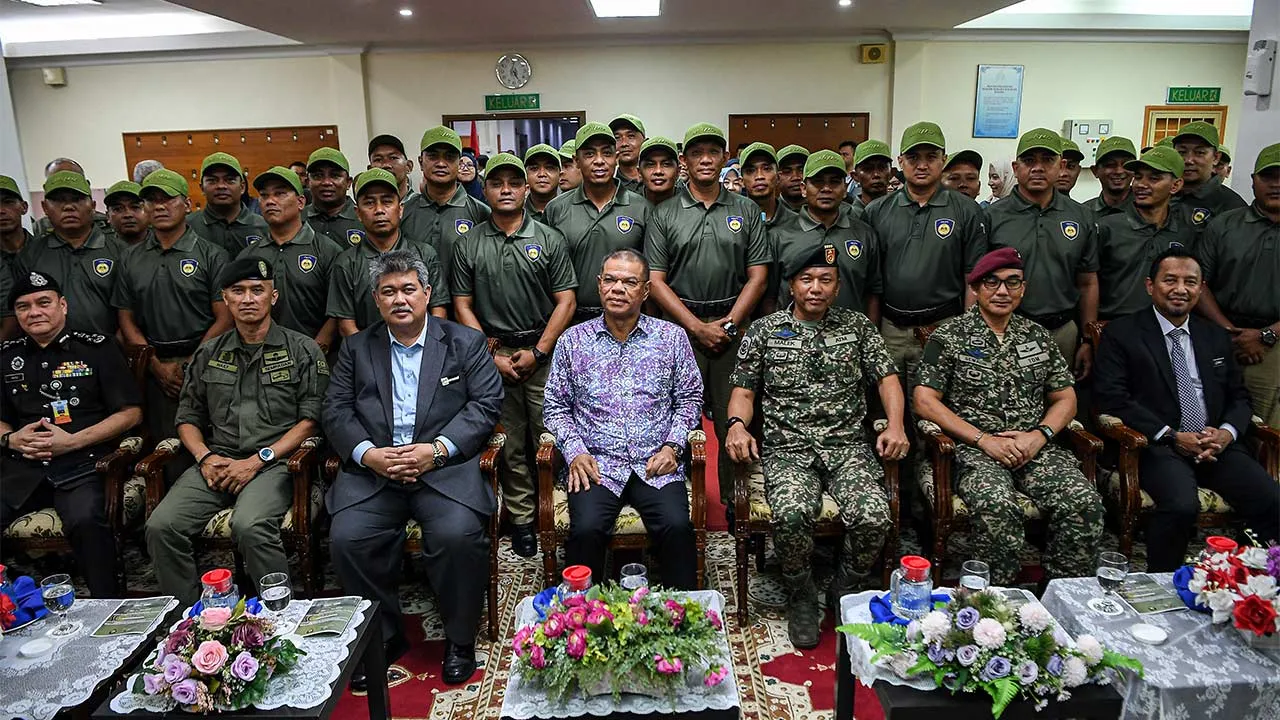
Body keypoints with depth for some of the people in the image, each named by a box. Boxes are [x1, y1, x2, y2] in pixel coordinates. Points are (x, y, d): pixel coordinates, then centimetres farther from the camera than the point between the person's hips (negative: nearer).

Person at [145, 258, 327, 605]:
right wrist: (205, 457, -1)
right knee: (161, 526, -19)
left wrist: (258, 460, -10)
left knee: (250, 526, -33)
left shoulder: (302, 351, 5)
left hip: (274, 463, -4)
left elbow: (311, 418, -3)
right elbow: (188, 417, 20)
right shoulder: (208, 354, 18)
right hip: (217, 462, 5)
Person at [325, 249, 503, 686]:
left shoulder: (466, 343, 10)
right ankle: (382, 637, 3)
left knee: (458, 535, -28)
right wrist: (367, 454, -11)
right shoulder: (356, 348, 17)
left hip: (444, 468, -2)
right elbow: (336, 412, 9)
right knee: (346, 539, -21)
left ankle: (460, 641, -3)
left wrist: (437, 449, -13)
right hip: (372, 469, 3)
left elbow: (485, 405, 0)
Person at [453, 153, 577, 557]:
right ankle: (521, 518, 17)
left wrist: (537, 351, -8)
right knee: (510, 445, 6)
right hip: (493, 354, 1)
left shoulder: (549, 240, 3)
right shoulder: (469, 246, 6)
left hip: (543, 352, -1)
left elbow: (565, 301, 0)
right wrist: (491, 357, -4)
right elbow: (463, 307, 5)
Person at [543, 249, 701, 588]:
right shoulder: (573, 340, 10)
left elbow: (690, 398, 12)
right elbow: (556, 406, 11)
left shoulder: (672, 337, 10)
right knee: (586, 529, -26)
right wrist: (574, 450, -4)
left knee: (677, 526, -26)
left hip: (656, 463, 0)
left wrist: (672, 445, -3)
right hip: (595, 464, 0)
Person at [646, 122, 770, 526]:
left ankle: (736, 501, 14)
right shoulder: (665, 214, 4)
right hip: (681, 326, -1)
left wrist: (728, 323, -6)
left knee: (733, 416, 2)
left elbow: (758, 275, 5)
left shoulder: (746, 211, 8)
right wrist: (697, 327, -7)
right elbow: (655, 280, -1)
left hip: (734, 324, 1)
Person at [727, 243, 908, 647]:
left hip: (848, 446, 2)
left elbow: (886, 377, 13)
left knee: (872, 518, -26)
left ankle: (848, 589, 7)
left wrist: (895, 426, -4)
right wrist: (737, 425, -10)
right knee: (792, 514, -32)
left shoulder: (857, 326, 15)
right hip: (788, 450, -1)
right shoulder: (764, 331, 11)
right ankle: (800, 595, -1)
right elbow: (744, 388, 10)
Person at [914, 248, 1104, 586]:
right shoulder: (949, 336, 3)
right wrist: (984, 439, -12)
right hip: (974, 449, -4)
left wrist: (1039, 435, -4)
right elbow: (925, 400, -5)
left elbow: (1065, 398, 18)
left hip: (1035, 447, 4)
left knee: (1084, 502, -22)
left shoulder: (1038, 336, 17)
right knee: (996, 506, -34)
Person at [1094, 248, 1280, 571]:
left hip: (1217, 445, 5)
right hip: (1157, 447, -5)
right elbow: (1113, 398, -7)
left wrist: (1227, 432, -3)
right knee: (1181, 505, -33)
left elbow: (1239, 397, 21)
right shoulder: (1121, 334, 3)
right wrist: (1171, 436, -14)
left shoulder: (1217, 337, 20)